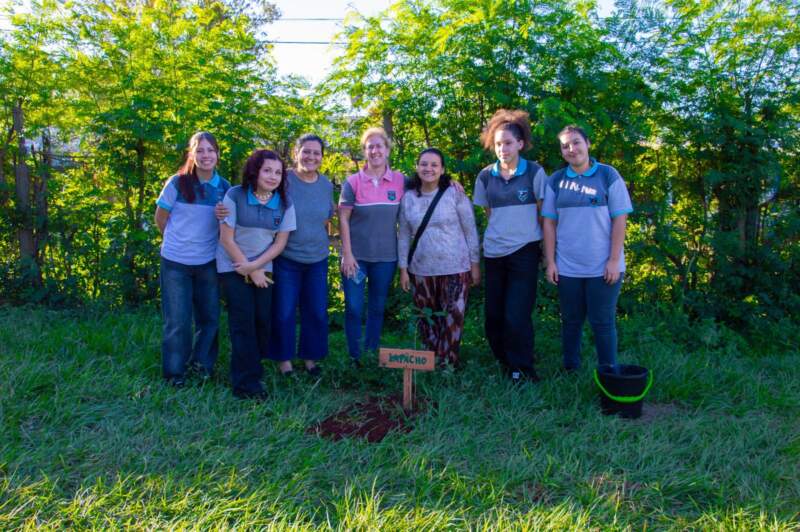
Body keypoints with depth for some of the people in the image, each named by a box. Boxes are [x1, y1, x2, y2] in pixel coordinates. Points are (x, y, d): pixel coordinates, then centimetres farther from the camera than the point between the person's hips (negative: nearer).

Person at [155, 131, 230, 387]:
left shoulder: (224, 187, -2)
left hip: (208, 262, 3)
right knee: (178, 320, 5)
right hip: (175, 262, -3)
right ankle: (175, 372, 21)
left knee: (210, 317, 12)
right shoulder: (178, 183, -11)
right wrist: (180, 241, 8)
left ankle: (202, 362, 31)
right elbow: (160, 219, -2)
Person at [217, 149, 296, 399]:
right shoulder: (234, 196, -14)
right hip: (233, 266, -3)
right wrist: (250, 271, -11)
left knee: (262, 320, 1)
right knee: (243, 321, -7)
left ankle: (252, 367, 22)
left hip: (263, 268, 3)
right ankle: (246, 383, 0)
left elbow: (280, 242, -3)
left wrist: (255, 266, -14)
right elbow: (226, 239, -13)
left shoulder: (284, 203, -5)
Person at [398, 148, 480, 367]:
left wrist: (475, 264, -2)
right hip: (421, 271, 3)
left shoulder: (455, 194, -5)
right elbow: (404, 236, 8)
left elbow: (470, 231, -2)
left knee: (452, 320, -1)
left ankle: (447, 363, 13)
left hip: (455, 268, -3)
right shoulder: (408, 198, 4)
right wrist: (403, 268, 6)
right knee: (427, 320, 12)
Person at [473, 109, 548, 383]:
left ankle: (521, 368, 8)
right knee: (493, 313, 9)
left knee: (516, 315, -8)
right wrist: (500, 234, 9)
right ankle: (503, 360, 28)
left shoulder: (534, 172, -4)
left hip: (524, 251, -4)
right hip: (493, 252, 4)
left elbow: (543, 212, 3)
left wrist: (539, 240, 6)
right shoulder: (485, 176, 5)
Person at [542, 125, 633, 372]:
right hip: (567, 267, 3)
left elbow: (620, 219, -5)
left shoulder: (608, 175, -3)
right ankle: (569, 371, 25)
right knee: (570, 321, 12)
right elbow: (549, 223, 5)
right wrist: (550, 261, 0)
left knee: (603, 323, 4)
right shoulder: (555, 181, 5)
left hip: (603, 267, -2)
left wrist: (614, 260, -10)